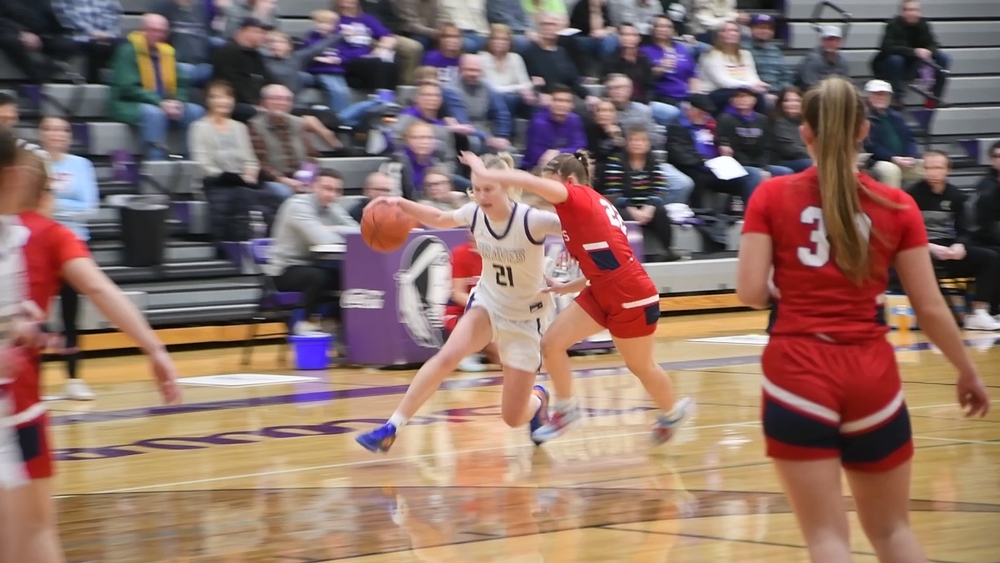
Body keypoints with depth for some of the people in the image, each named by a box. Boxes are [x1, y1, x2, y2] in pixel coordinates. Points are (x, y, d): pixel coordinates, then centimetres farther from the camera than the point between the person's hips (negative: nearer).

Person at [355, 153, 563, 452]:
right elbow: (440, 219, 9)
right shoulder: (474, 214, -11)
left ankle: (537, 399, 36)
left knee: (514, 418, -1)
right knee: (448, 356, -28)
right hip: (487, 301, 3)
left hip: (525, 318, -3)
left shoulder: (531, 220, -26)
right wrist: (401, 204, -4)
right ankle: (392, 427, -23)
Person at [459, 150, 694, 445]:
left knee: (641, 366, 13)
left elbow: (532, 182, -30)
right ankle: (566, 409, 15)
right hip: (602, 293, 9)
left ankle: (672, 412, 38)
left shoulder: (581, 198, -15)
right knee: (551, 343, -2)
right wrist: (567, 287, 14)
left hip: (633, 298, -9)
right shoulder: (589, 206, 12)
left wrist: (485, 173, -23)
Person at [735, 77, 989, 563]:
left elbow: (751, 293, -7)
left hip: (797, 375, -1)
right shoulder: (897, 207, 2)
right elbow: (931, 308, 3)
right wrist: (968, 373, 17)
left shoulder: (772, 196, -1)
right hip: (872, 376, 2)